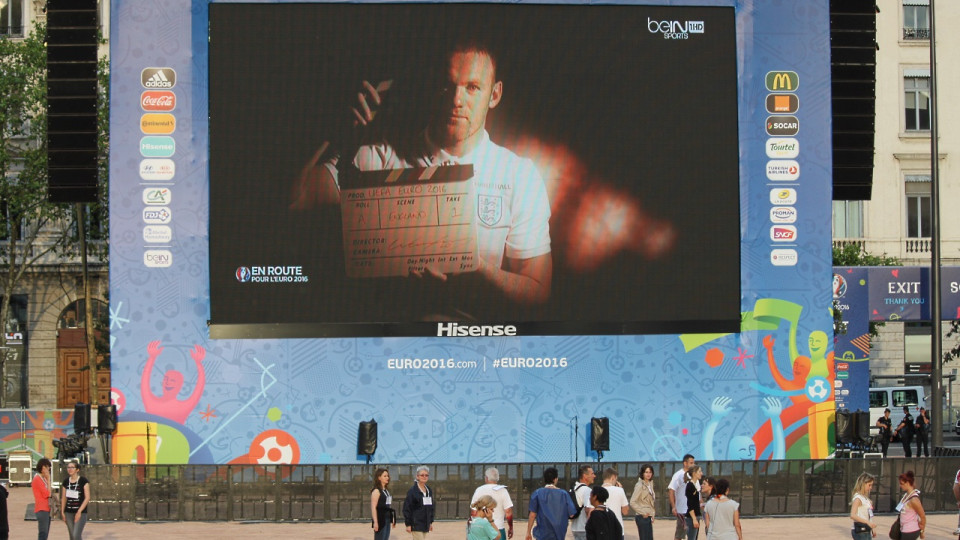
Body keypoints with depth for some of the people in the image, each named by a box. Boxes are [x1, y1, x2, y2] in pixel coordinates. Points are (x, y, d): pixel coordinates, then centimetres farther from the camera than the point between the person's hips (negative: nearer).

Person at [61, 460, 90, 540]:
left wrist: (79, 511, -16)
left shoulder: (83, 481, -6)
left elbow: (87, 498, -9)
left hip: (81, 513, -5)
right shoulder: (66, 482, 7)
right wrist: (63, 512, 6)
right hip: (69, 513, 5)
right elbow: (63, 498, 13)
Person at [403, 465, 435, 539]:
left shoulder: (429, 491, 11)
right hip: (416, 524, -7)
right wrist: (408, 524, -13)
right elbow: (407, 508, -10)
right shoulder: (413, 491, -9)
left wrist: (431, 522, 16)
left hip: (425, 524, 7)